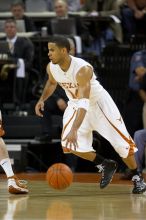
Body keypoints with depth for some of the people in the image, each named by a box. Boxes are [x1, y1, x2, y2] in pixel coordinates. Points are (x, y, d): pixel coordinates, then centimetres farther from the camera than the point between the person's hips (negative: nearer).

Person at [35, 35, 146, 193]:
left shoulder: (82, 69, -36)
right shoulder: (51, 68, -14)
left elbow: (84, 103, -44)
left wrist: (74, 130, -54)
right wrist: (42, 99, -4)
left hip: (98, 102, -5)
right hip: (75, 104, 6)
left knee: (121, 142, -5)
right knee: (69, 144, -14)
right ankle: (105, 166, 7)